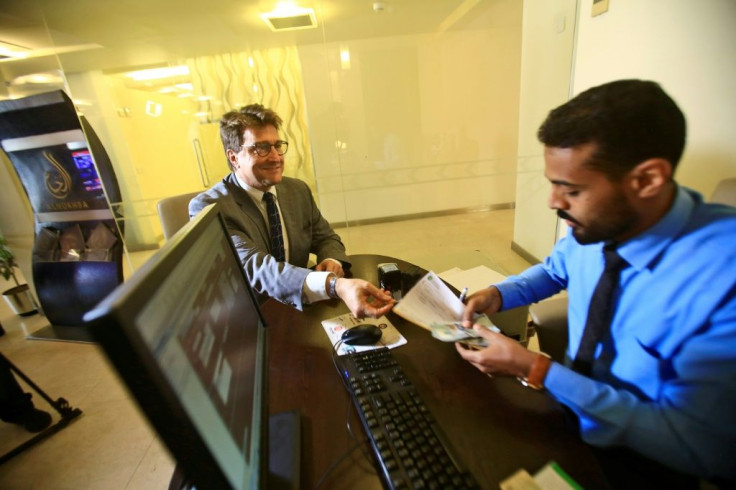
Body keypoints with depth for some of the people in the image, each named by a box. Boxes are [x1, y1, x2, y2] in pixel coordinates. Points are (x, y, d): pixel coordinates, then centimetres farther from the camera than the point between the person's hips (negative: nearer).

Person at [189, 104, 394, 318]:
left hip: (299, 311, 3)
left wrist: (331, 261, -14)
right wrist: (335, 285, -44)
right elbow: (253, 266, -30)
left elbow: (325, 238, 10)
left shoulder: (298, 190, 2)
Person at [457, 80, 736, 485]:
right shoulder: (592, 224, -12)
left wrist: (535, 369, -27)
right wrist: (497, 294, -9)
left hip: (645, 462, -4)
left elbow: (693, 447, -25)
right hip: (568, 411, 5)